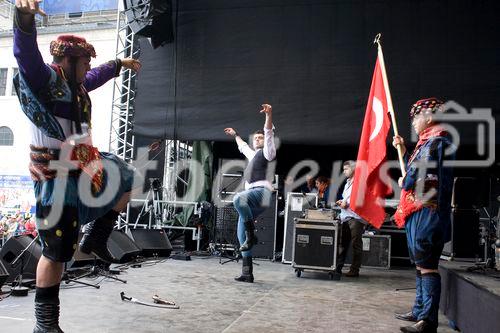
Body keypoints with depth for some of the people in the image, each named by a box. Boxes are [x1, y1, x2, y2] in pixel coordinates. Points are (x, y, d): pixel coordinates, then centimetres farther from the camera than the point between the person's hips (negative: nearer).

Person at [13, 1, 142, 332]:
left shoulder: (76, 83, 13)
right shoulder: (44, 78, -12)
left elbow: (98, 75, 34)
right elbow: (26, 53, -33)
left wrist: (120, 63, 49)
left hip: (83, 167, 10)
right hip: (57, 176, -9)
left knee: (126, 179, 26)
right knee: (57, 251, -5)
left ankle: (96, 238, 26)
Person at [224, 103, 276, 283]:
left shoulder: (266, 152, 7)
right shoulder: (253, 154, 30)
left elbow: (269, 134, -10)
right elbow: (243, 146, 51)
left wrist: (269, 115, -22)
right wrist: (235, 135, 62)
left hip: (261, 191, -9)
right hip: (250, 197, 9)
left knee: (238, 198, -40)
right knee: (241, 234, 1)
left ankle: (251, 235, -29)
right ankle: (247, 272, 2)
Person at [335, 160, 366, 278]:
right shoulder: (347, 183, 25)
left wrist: (347, 202, -13)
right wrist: (342, 202, 13)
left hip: (355, 216, -8)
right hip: (345, 217, 9)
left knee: (356, 244, -3)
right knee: (342, 243, 7)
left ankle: (354, 270, 0)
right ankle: (338, 267, 10)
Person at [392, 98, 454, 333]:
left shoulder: (435, 142, -12)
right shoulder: (431, 142, 19)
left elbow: (418, 176, -22)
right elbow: (418, 169, 26)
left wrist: (403, 182, -3)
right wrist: (403, 151, 23)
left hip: (427, 214, -11)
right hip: (420, 213, 11)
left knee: (427, 266, -10)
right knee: (421, 264, 15)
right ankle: (420, 311, 26)